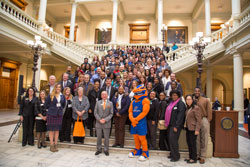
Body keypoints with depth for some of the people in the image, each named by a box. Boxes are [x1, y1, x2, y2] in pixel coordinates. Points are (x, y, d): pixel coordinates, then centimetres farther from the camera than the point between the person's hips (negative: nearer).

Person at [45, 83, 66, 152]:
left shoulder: (62, 96, 5)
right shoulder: (50, 96, -5)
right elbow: (46, 105, 1)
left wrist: (60, 109, 9)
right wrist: (51, 109, 4)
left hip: (59, 114, 3)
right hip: (51, 114, -3)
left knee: (57, 129, 9)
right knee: (51, 129, 1)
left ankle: (55, 144, 18)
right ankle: (52, 145, 10)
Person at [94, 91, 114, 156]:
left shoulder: (110, 103, 1)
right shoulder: (98, 103, 4)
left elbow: (111, 114, -1)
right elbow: (95, 113, 2)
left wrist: (105, 119, -13)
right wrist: (99, 119, -10)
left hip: (106, 123, -1)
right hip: (98, 123, 1)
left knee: (106, 138, 7)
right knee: (99, 137, 10)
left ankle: (106, 150, 22)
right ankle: (99, 149, 26)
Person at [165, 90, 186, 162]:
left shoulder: (180, 103, -9)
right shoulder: (171, 103, 16)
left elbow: (180, 115, -16)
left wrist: (176, 126, -19)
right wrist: (167, 123, 15)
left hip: (175, 125, -8)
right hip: (170, 125, 8)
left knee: (173, 139, -9)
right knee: (170, 139, 11)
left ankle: (176, 156, 3)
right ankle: (172, 154, 25)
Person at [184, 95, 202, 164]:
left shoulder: (196, 108, -13)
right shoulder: (187, 108, 12)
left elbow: (198, 120, -15)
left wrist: (197, 130, -18)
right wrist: (185, 125, 10)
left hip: (193, 129, -8)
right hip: (188, 128, 8)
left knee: (192, 143, -1)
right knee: (189, 142, 13)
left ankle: (194, 158, 13)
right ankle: (190, 157, 26)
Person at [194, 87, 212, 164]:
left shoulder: (205, 100, 3)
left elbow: (209, 111, 0)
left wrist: (208, 121, -7)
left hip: (204, 121, -2)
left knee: (204, 139, 2)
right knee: (196, 139, 7)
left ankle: (203, 157, 12)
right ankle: (197, 155, 19)